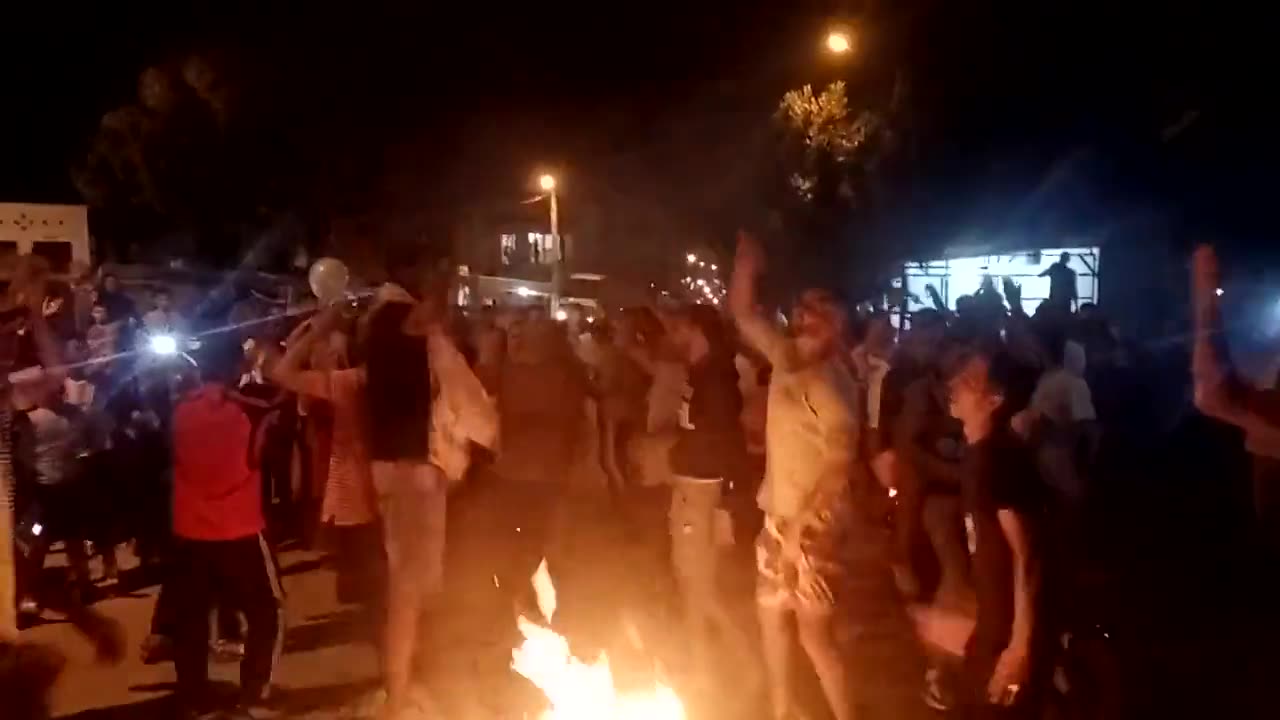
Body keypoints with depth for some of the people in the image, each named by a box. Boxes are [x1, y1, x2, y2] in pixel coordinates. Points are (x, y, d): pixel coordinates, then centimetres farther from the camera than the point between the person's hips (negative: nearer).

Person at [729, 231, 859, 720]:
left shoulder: (833, 383, -16)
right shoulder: (786, 359, 4)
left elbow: (840, 464, -21)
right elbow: (742, 313, 13)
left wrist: (803, 522, -25)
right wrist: (746, 263, 2)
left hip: (814, 523, -8)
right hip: (778, 515, 8)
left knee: (814, 632, -5)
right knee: (772, 615, 18)